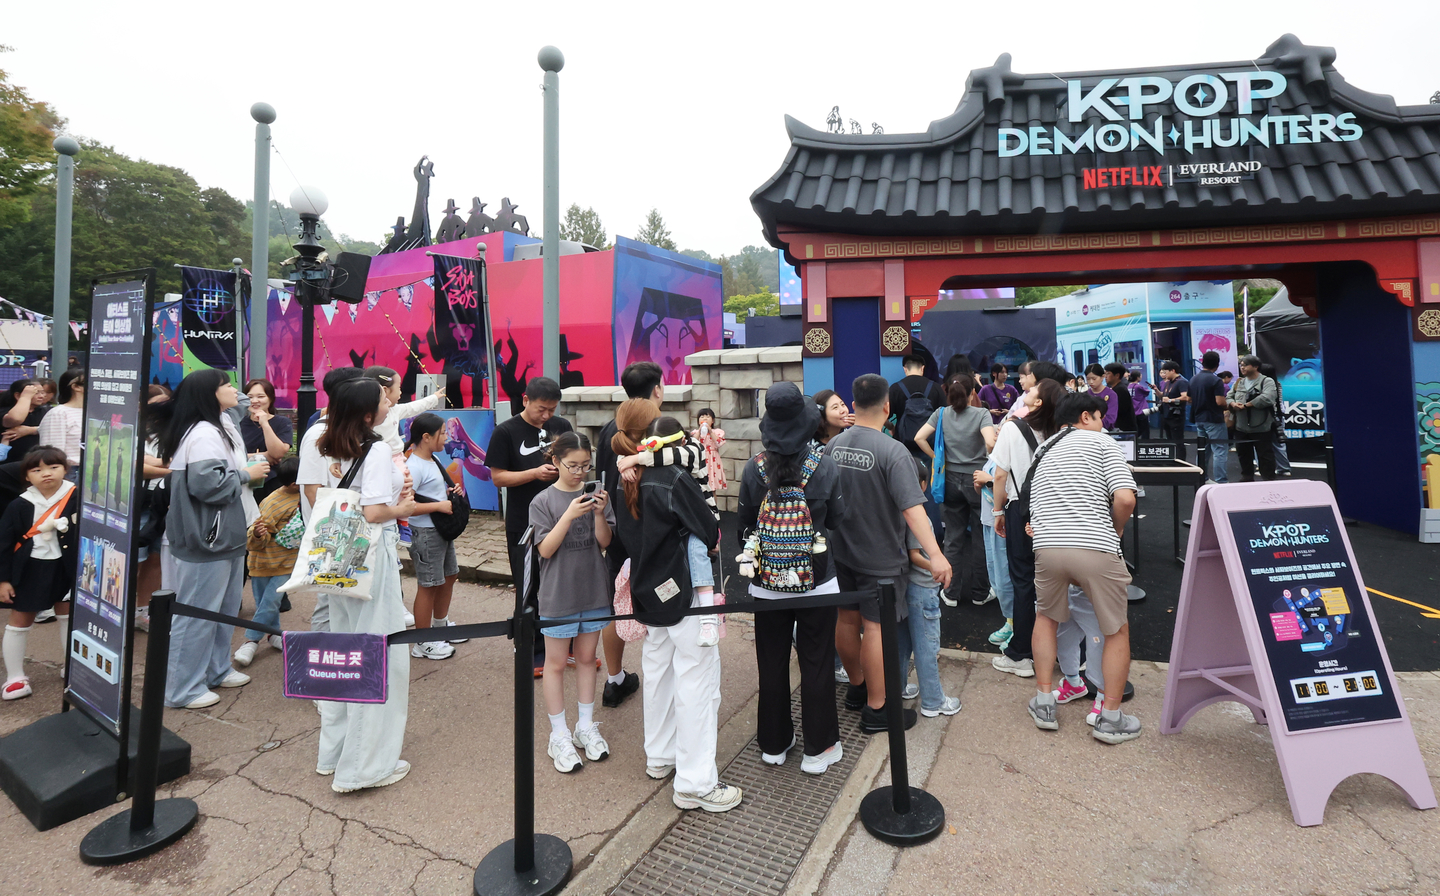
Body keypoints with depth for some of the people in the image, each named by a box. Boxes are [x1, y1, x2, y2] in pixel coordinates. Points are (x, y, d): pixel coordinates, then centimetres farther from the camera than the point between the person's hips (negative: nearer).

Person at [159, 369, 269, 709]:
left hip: (225, 536, 11)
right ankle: (182, 688, 12)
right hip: (205, 540, -11)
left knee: (225, 608, 20)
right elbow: (207, 484, -30)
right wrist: (246, 475, -17)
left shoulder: (220, 428, 16)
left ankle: (216, 669, 34)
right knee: (197, 614, 0)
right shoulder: (203, 434, -19)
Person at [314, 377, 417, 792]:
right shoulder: (377, 449, -16)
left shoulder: (334, 451, 9)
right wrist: (402, 509, -5)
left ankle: (334, 750, 34)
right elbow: (373, 513, -24)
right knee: (380, 656, 2)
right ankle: (365, 765, 11)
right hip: (372, 556, -9)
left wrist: (395, 492, 7)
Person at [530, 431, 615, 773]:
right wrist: (569, 516, -26)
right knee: (556, 663, 7)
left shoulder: (595, 495, -1)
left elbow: (605, 542, -3)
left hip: (593, 590, 3)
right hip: (558, 593, -3)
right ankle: (559, 736, 20)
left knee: (586, 657, 15)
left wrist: (599, 513, -21)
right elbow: (545, 549, -14)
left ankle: (586, 726, 30)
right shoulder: (543, 501, -8)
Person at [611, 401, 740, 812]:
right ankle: (695, 784, 9)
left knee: (658, 670, 21)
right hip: (684, 592, -8)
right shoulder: (674, 479, -21)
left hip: (649, 593, 8)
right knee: (697, 678, 1)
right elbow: (709, 535, -18)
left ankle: (659, 757, 37)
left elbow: (626, 537, 10)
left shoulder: (625, 484, 2)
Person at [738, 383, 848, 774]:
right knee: (816, 665, 12)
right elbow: (838, 520, -1)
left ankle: (774, 745, 31)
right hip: (817, 580, -1)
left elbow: (743, 525, 0)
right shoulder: (825, 467, -13)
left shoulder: (753, 468, -10)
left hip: (767, 583, 2)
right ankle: (818, 749, 25)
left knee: (772, 665, 15)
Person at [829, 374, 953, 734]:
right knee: (875, 627, 2)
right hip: (879, 556, -6)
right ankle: (875, 709, 13)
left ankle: (857, 687, 37)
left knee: (847, 618, 17)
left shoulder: (834, 445, 0)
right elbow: (912, 507, -30)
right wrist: (935, 555, -33)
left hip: (841, 552, 7)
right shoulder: (893, 452, -20)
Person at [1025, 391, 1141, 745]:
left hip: (1047, 546, 4)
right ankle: (1111, 719, 21)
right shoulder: (1101, 441, 7)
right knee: (1118, 630, 17)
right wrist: (1117, 529, 10)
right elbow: (1125, 499, -6)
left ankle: (1044, 703, 26)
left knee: (1046, 617, 27)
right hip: (1095, 548, -4)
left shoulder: (1042, 450, 23)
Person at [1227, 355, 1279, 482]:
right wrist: (1233, 404, -10)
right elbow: (1228, 397, 12)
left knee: (1265, 457, 1)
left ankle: (1269, 480, 10)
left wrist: (1246, 405, -18)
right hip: (1241, 429, 6)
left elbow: (1267, 398, -22)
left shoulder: (1267, 381, -7)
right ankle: (1247, 479, 28)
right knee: (1244, 456, 16)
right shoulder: (1238, 383, 13)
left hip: (1261, 429, -6)